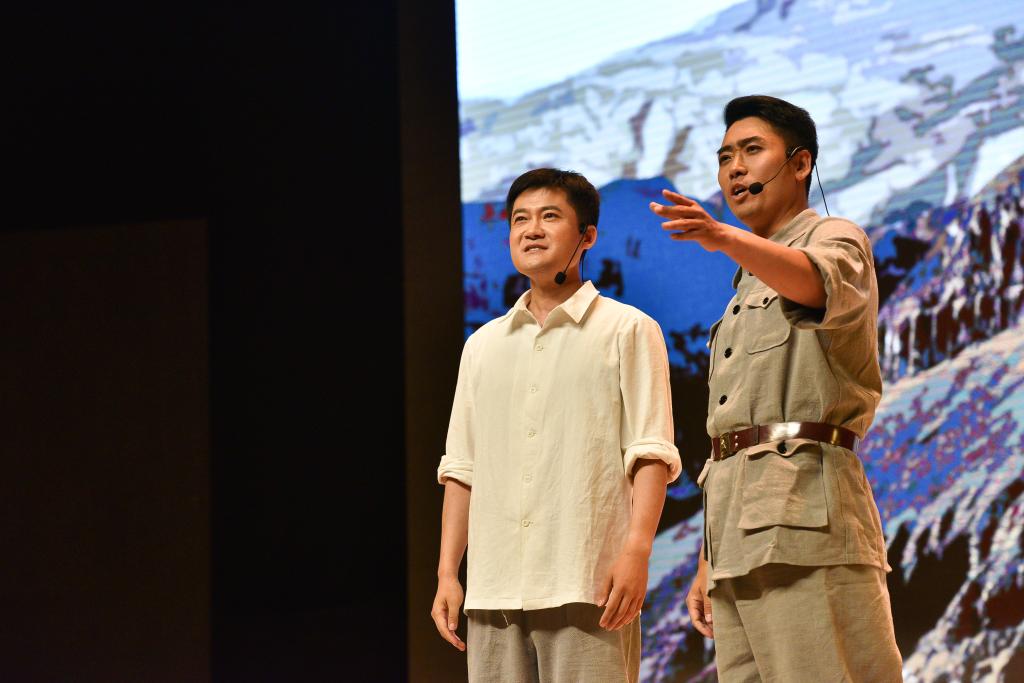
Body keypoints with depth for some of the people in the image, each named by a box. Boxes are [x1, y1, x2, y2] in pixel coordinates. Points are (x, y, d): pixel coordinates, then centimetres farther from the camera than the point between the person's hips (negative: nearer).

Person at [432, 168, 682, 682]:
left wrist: (636, 549, -15)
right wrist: (447, 573, 11)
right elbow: (461, 468, 18)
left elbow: (649, 453, -3)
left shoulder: (627, 330, 6)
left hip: (586, 586, -4)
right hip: (493, 589, 4)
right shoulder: (482, 345, 20)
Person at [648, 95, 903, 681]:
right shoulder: (748, 288, 29)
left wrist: (725, 238, -43)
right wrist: (708, 563, 19)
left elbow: (818, 282, -23)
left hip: (805, 512, -8)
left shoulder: (835, 239, 5)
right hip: (741, 534, 8)